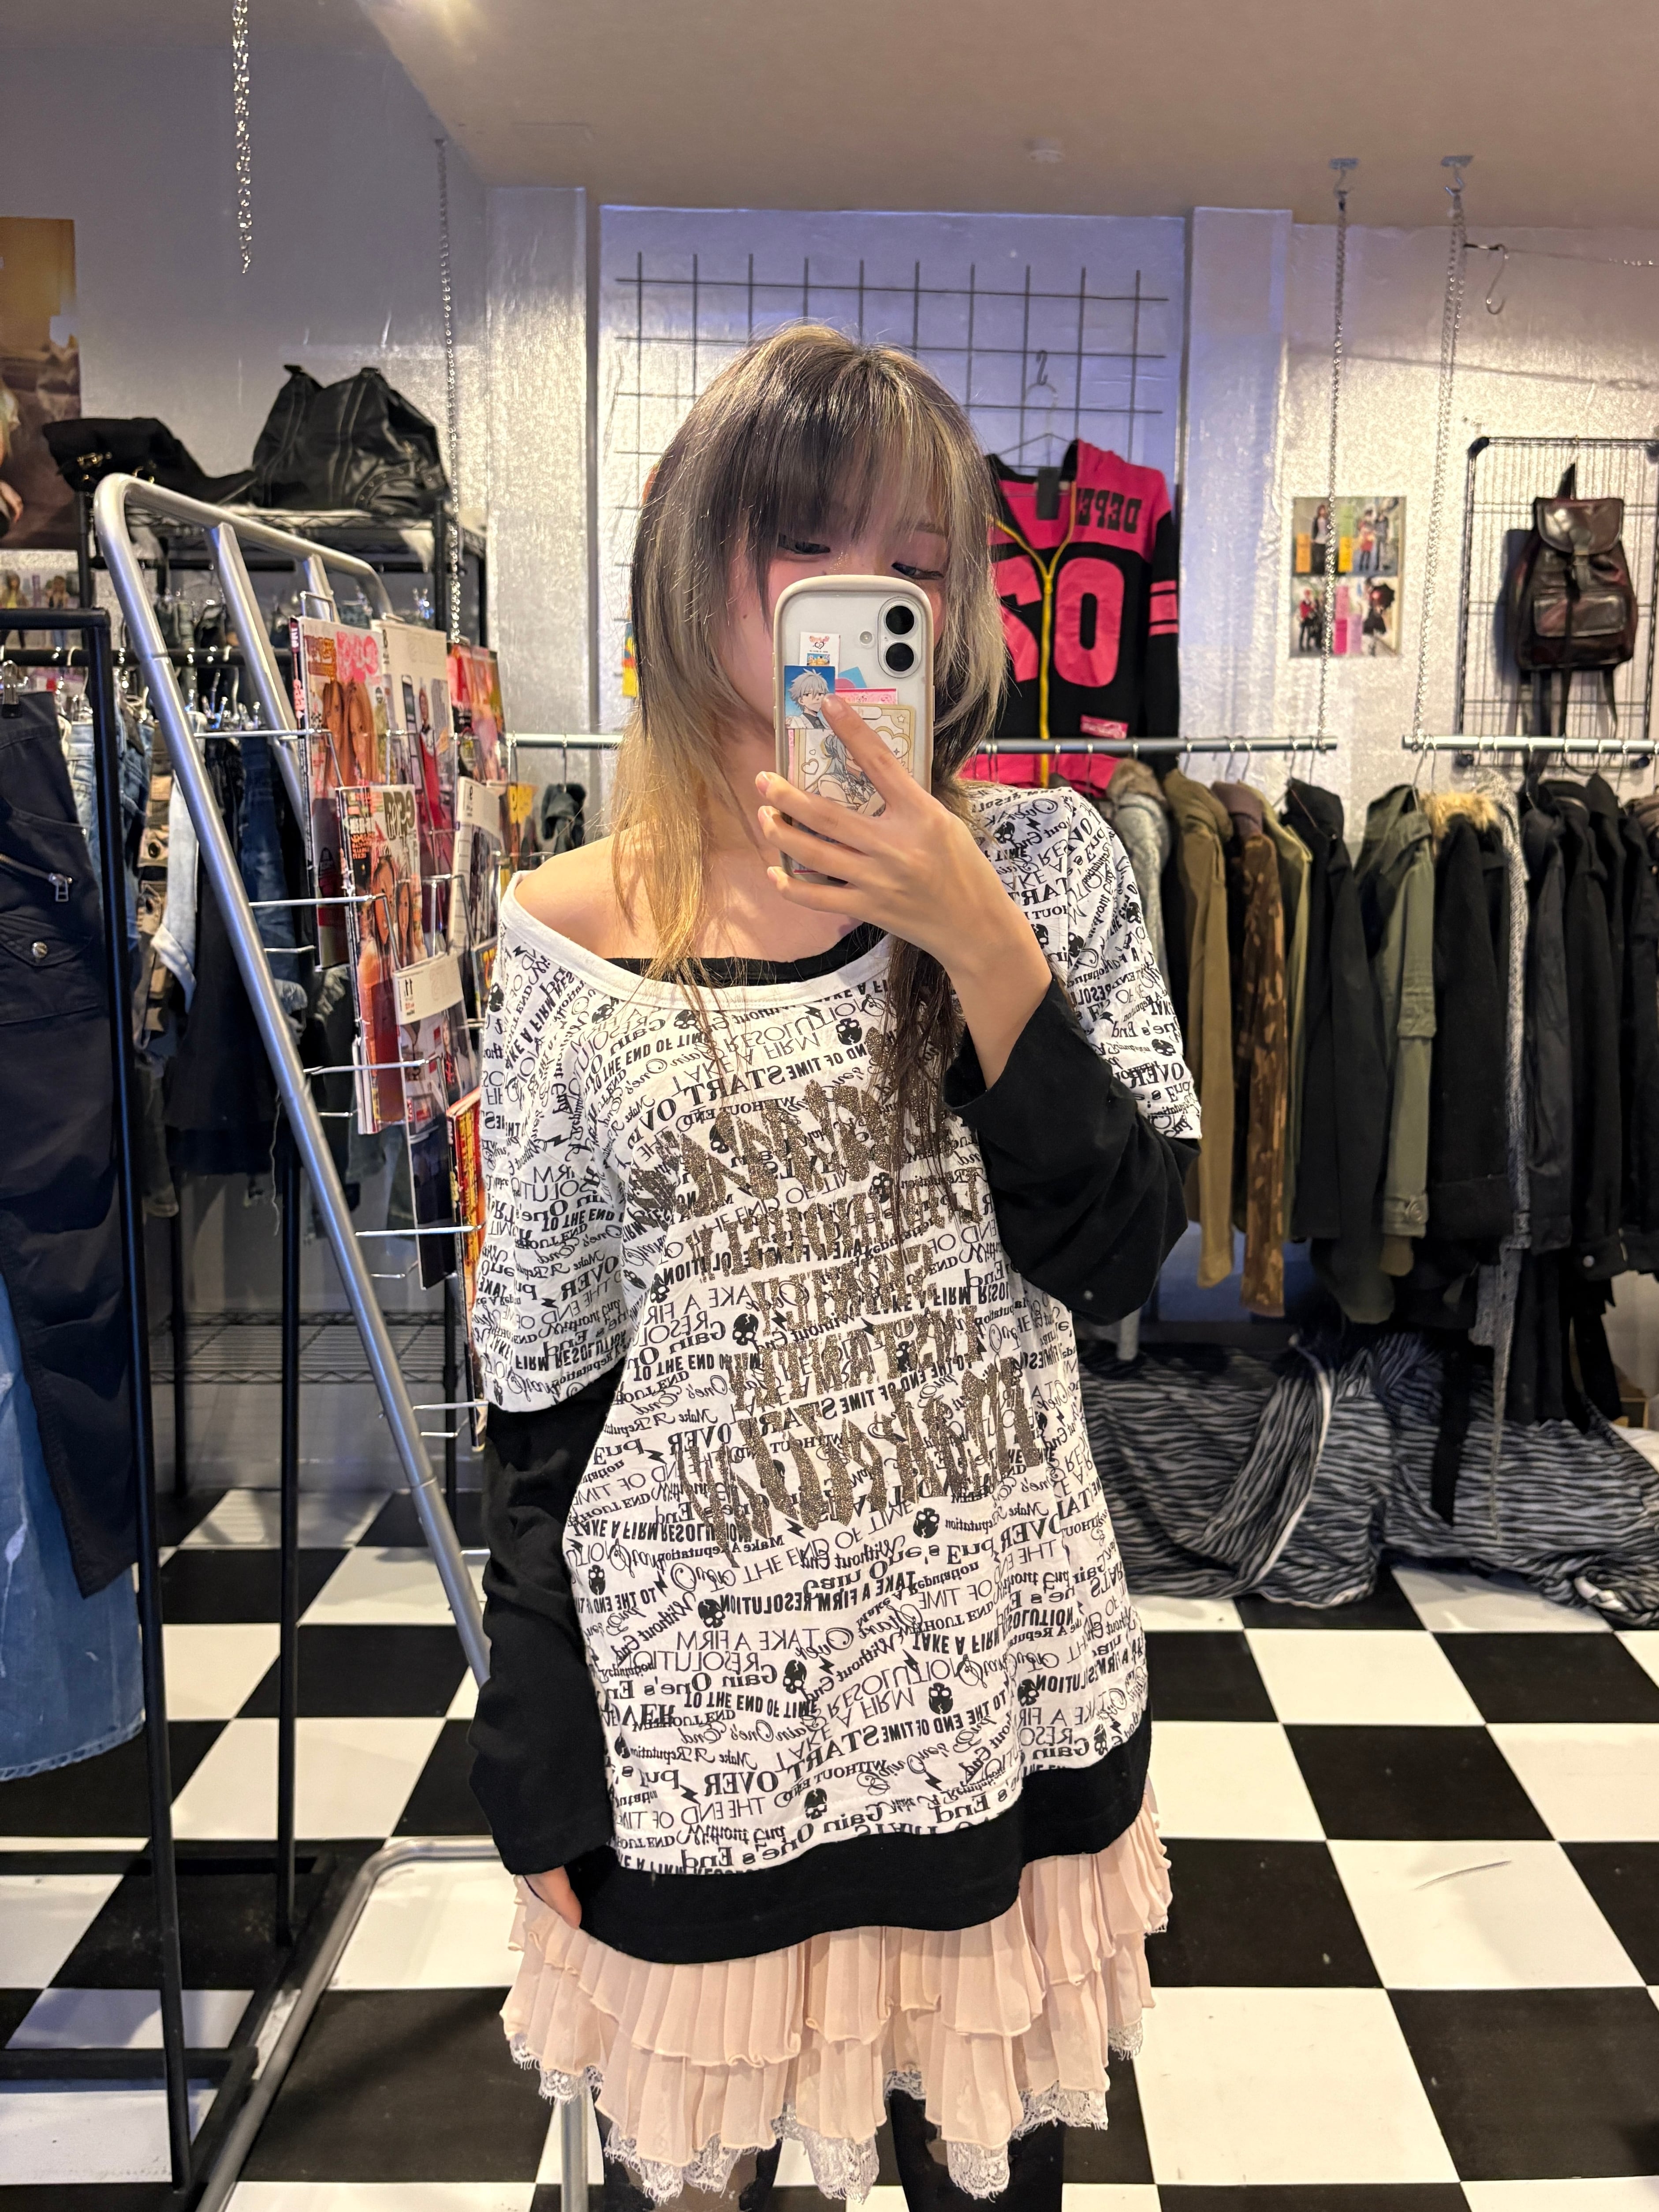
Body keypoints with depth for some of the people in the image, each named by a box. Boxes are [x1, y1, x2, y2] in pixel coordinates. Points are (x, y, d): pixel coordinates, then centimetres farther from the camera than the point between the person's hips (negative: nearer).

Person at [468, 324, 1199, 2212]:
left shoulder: (1041, 866, -3)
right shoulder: (571, 937, -6)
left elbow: (1114, 1252, -9)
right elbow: (539, 1396, -2)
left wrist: (979, 941, -19)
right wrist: (539, 1785, 0)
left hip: (1004, 1686, 1)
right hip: (697, 1713, 0)